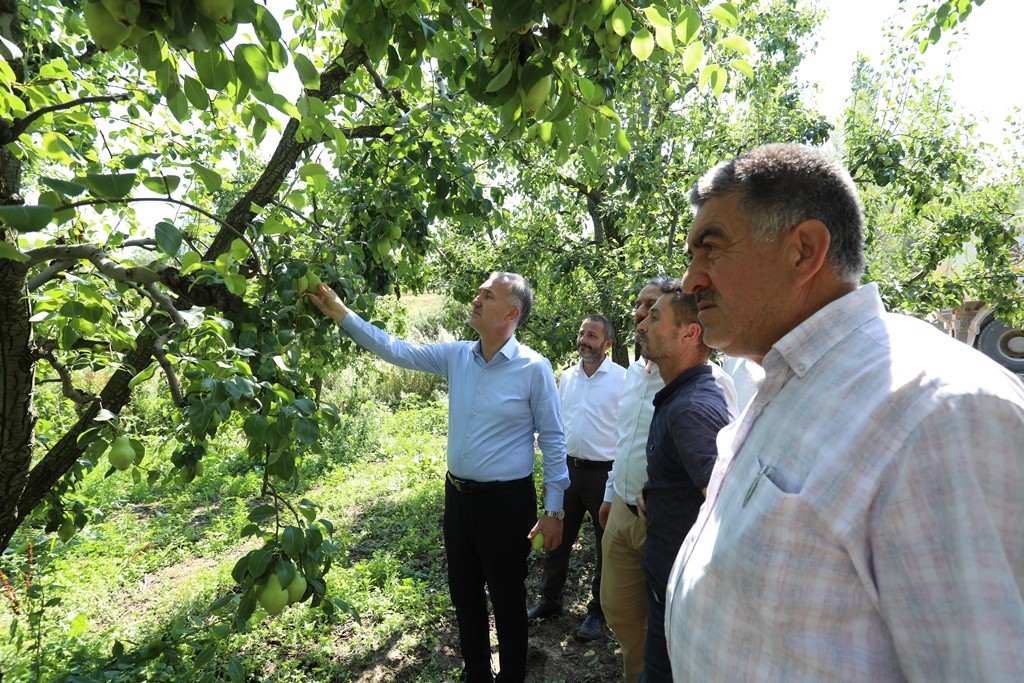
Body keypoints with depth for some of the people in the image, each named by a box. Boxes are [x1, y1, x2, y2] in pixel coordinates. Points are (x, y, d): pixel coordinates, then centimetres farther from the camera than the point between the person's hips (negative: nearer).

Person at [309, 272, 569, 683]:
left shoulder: (534, 368, -14)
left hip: (505, 501, -5)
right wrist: (340, 313, -5)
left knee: (507, 601, 13)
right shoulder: (457, 356, 0)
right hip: (457, 495, 6)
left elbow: (553, 441, -10)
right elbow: (395, 350, 1)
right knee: (464, 595, 22)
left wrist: (554, 510, -9)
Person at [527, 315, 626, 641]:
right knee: (557, 539, 16)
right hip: (569, 468, 5)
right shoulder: (567, 377, 6)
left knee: (607, 547, 12)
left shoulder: (622, 378, -12)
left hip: (605, 473, -5)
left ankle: (598, 612, 30)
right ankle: (549, 600, 35)